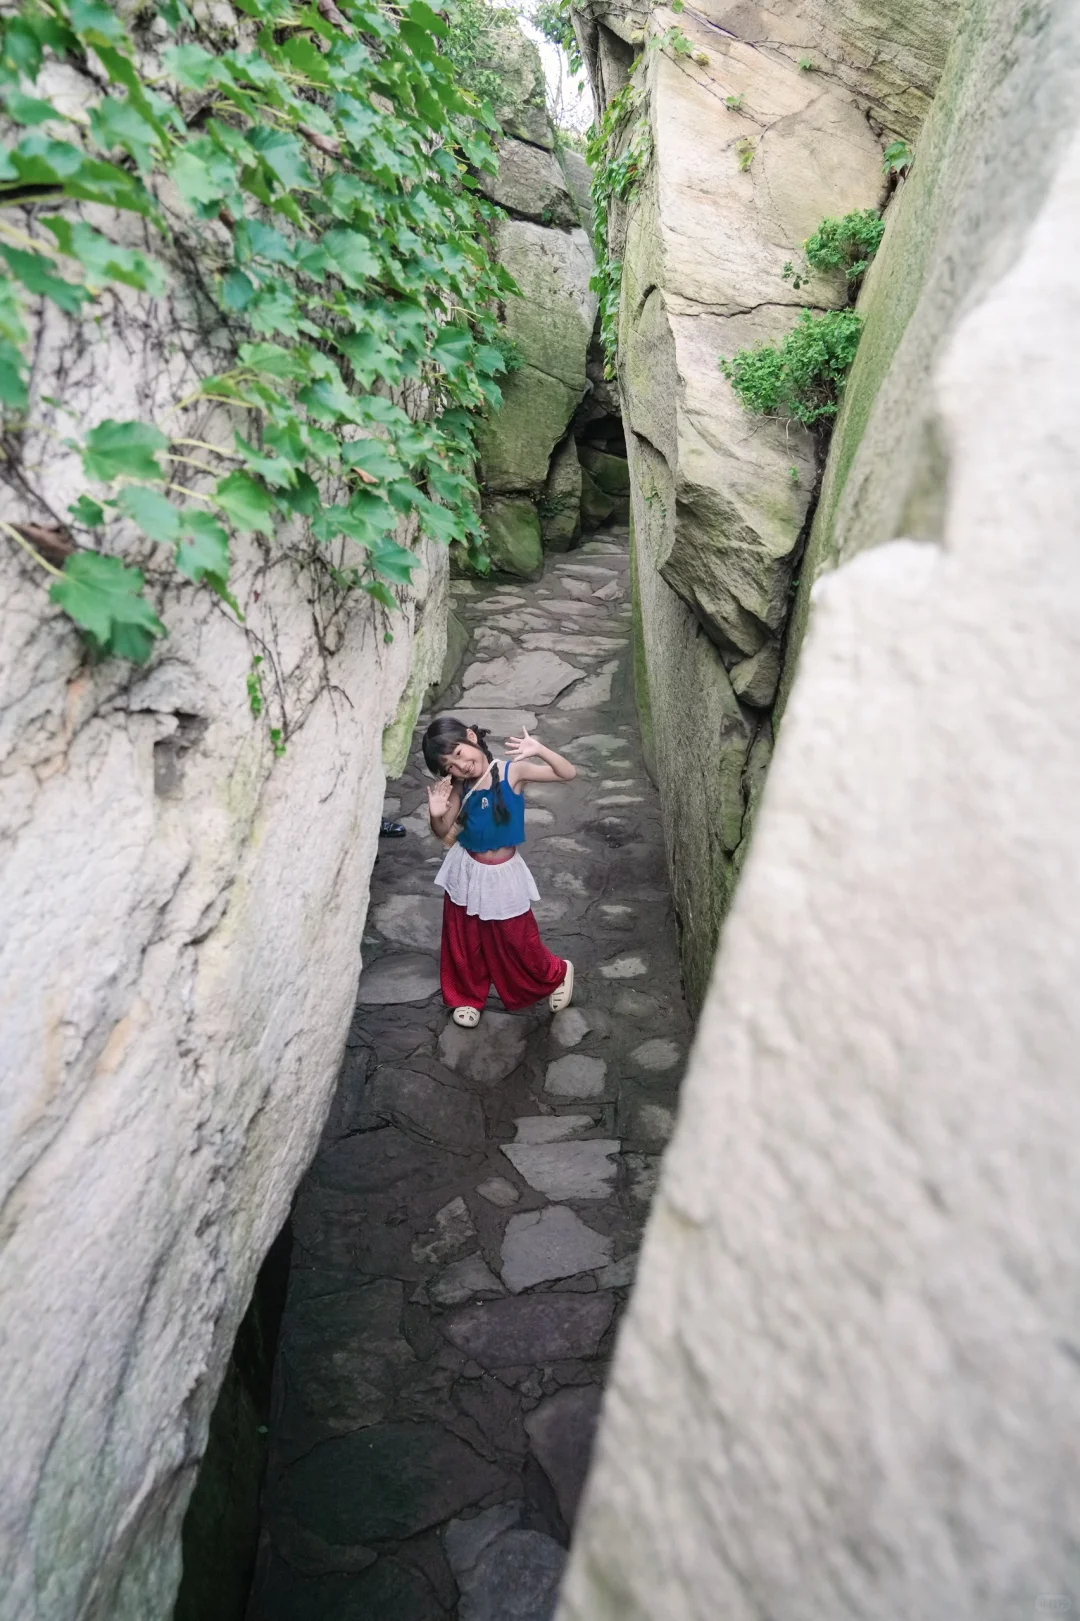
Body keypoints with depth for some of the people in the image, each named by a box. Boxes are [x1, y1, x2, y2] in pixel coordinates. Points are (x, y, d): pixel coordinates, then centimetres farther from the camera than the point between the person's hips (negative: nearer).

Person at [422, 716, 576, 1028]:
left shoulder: (512, 771, -19)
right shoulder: (459, 788, -10)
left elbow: (569, 775, -24)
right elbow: (445, 835, 1)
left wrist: (539, 751, -39)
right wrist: (436, 815, -21)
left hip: (502, 873, -3)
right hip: (466, 872, 3)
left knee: (517, 940, 11)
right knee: (463, 941, 16)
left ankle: (557, 974, 40)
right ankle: (466, 997, 40)